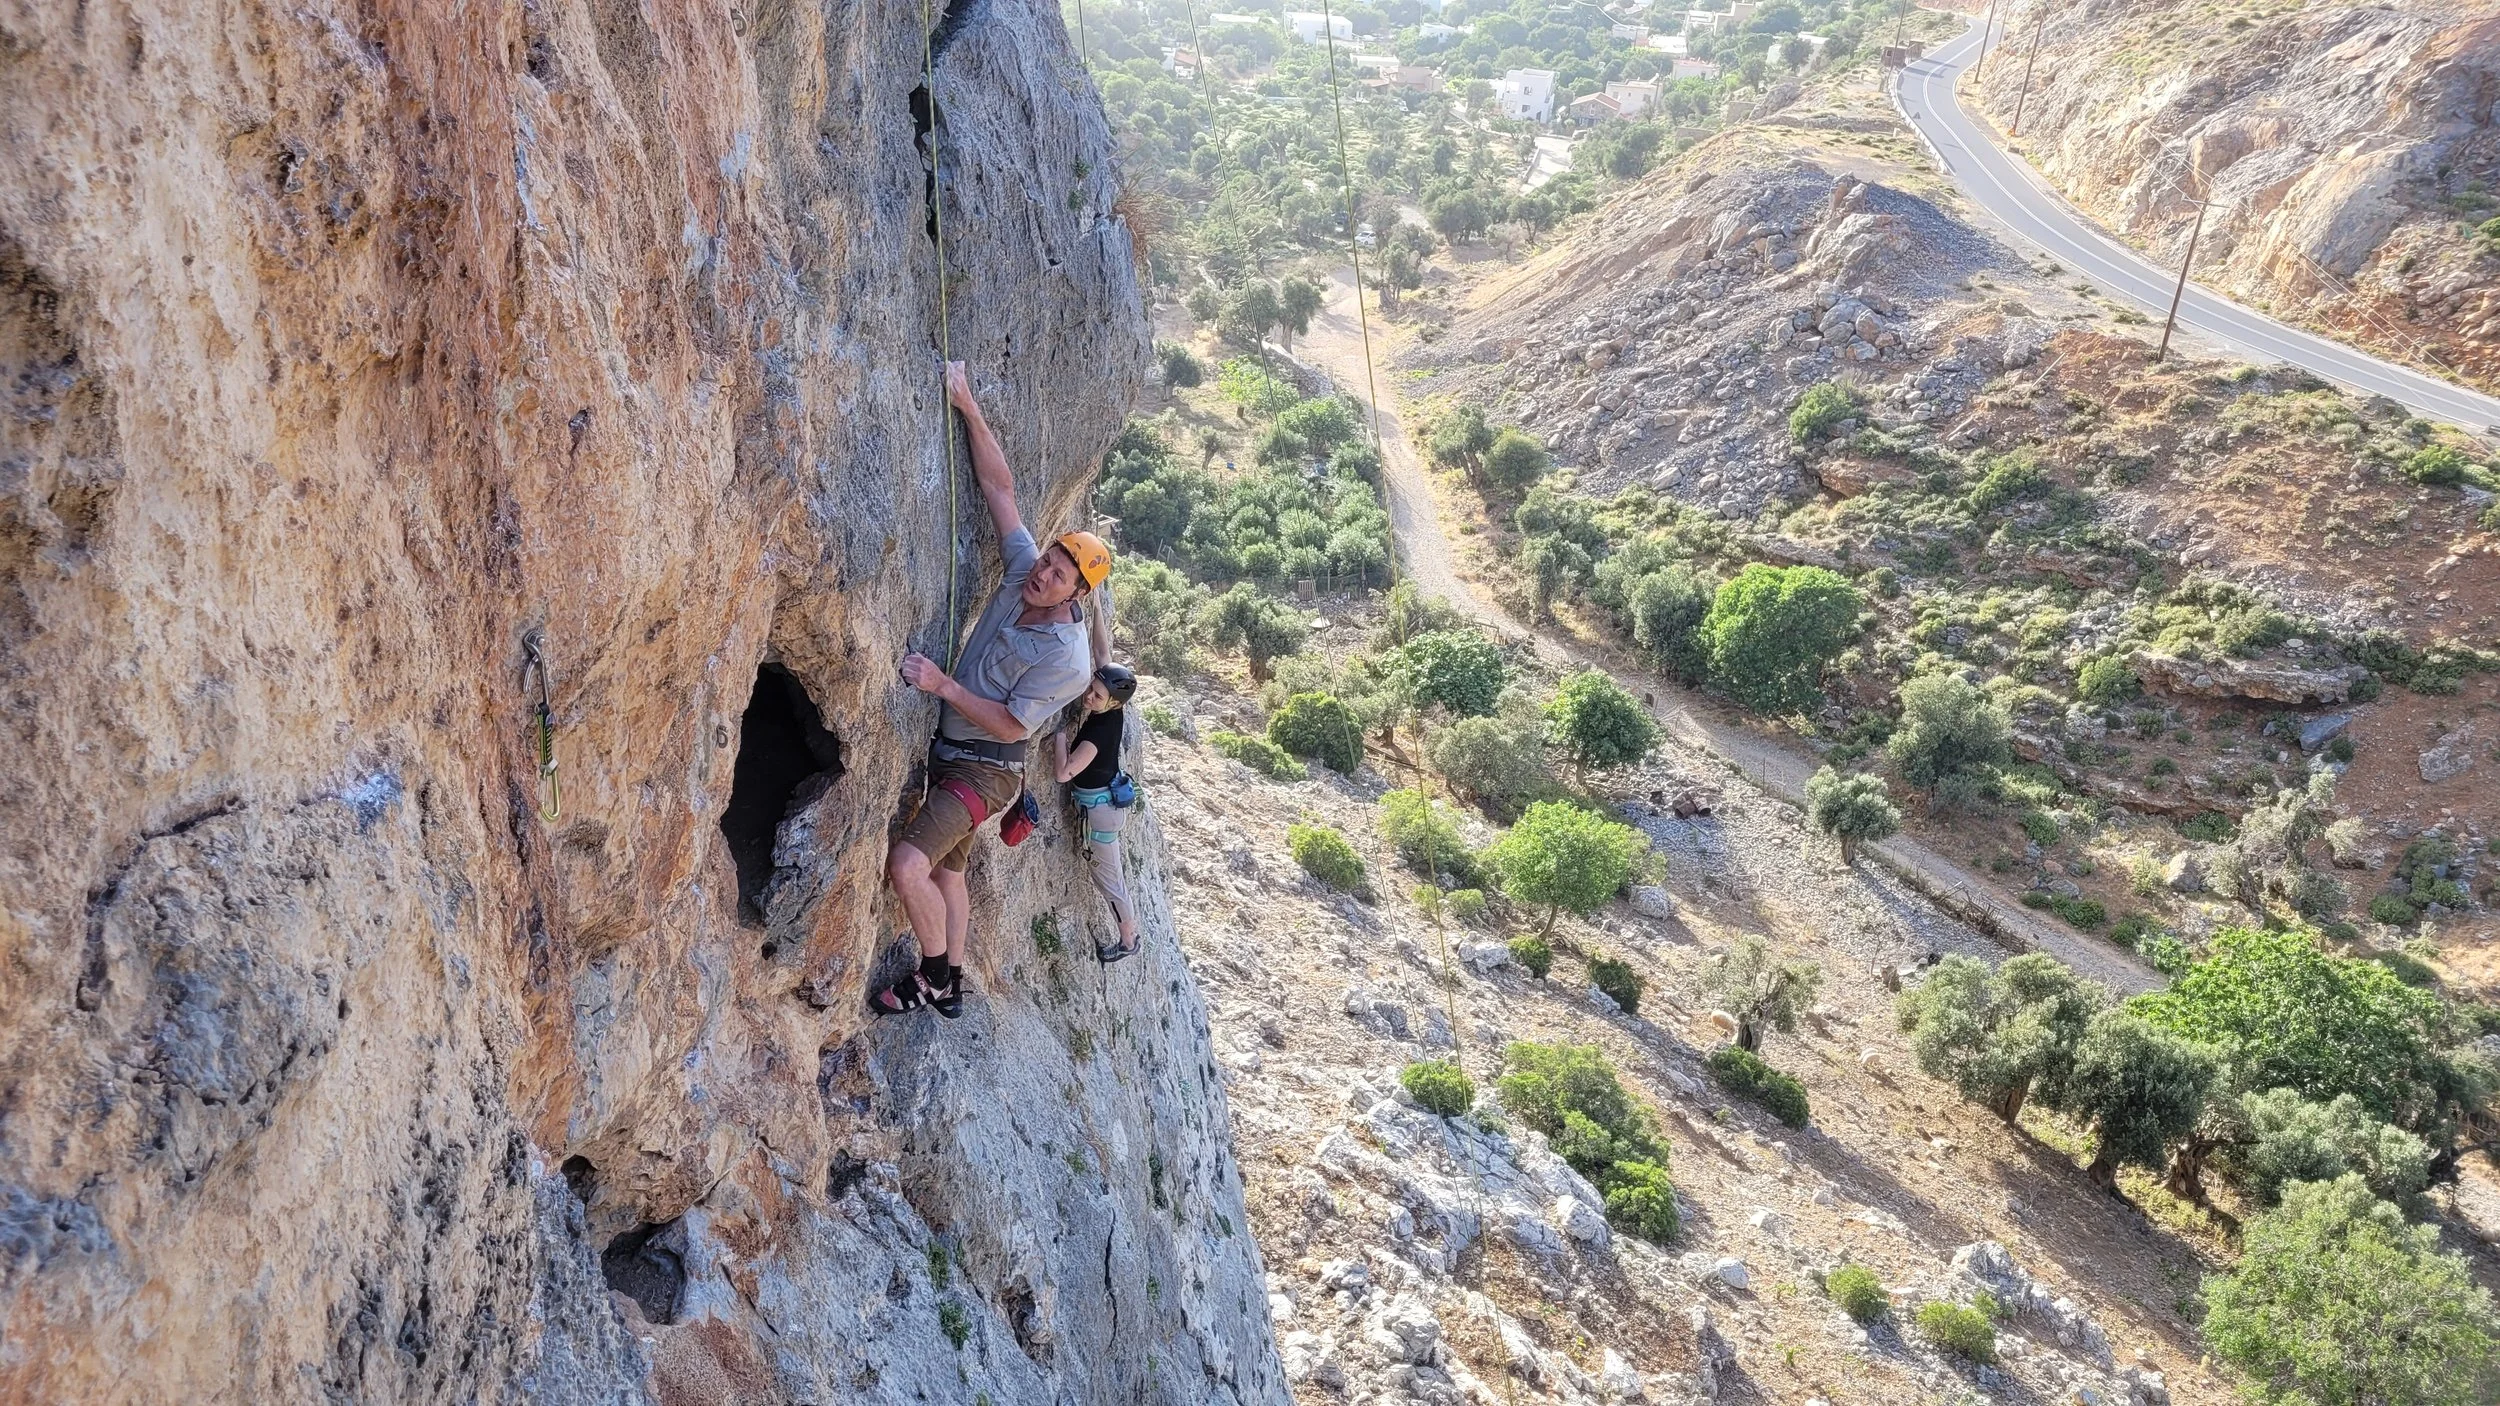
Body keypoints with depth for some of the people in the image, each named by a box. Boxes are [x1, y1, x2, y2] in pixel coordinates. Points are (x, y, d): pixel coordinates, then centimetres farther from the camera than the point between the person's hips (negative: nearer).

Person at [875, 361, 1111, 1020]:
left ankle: (934, 978, -1)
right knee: (947, 871, 19)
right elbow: (1000, 487, -4)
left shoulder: (1068, 658, -23)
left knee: (907, 865, -22)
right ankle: (951, 988, 34)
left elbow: (1012, 723, -21)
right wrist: (968, 406, -9)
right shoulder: (1023, 575, -5)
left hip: (983, 768, -8)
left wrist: (944, 685, -25)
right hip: (947, 754, 8)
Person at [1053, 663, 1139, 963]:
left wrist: (1062, 736, -25)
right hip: (1111, 796, 8)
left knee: (1107, 876, 11)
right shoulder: (1114, 713, -13)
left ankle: (1128, 941, 27)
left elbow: (1063, 774, -36)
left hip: (1098, 807, -8)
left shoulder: (1100, 731, -34)